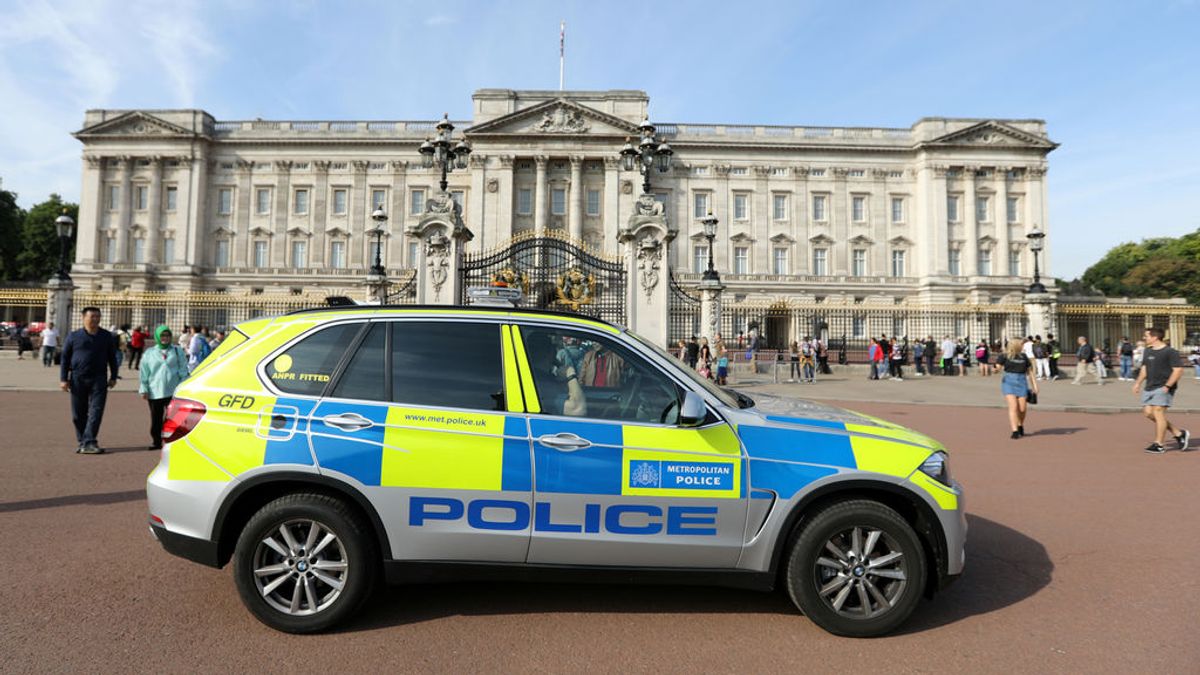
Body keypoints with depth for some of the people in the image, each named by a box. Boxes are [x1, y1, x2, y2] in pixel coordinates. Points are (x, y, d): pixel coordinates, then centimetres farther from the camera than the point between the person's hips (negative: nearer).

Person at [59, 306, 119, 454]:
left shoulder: (107, 337, 7)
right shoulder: (73, 336, 4)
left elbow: (112, 358, 12)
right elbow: (65, 358, 6)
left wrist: (113, 377, 8)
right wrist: (63, 379, 0)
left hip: (98, 379, 0)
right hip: (78, 379, 0)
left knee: (95, 411, -8)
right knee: (78, 414, 6)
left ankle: (89, 442, -7)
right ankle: (82, 442, 17)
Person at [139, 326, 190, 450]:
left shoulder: (177, 351, 7)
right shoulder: (150, 353, 9)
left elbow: (184, 370, 7)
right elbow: (143, 372, 9)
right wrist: (144, 389, 3)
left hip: (173, 392, -1)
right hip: (154, 392, 2)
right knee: (156, 419, 8)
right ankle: (156, 442, 19)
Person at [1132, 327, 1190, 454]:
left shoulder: (1170, 352, -9)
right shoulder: (1148, 351, 14)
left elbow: (1178, 370, -13)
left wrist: (1167, 386, -19)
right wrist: (1138, 383, 13)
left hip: (1163, 388, -8)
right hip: (1150, 387, 8)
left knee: (1158, 412, -11)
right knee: (1148, 412, 4)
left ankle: (1158, 445, -4)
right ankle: (1179, 433, 19)